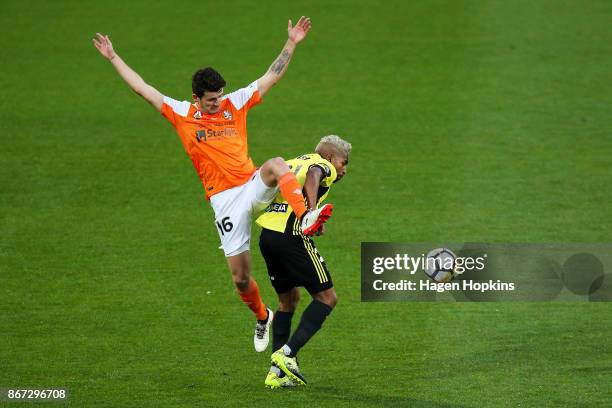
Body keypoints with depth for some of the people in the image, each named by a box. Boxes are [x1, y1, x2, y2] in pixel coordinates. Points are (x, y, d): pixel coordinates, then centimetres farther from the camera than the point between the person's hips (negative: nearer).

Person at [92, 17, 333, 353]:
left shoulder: (236, 103, 6)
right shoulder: (180, 114, 3)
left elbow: (272, 76, 7)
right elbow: (142, 88, 6)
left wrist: (291, 44, -1)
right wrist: (113, 58, 6)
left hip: (252, 185, 0)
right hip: (224, 199, 0)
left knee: (276, 165, -36)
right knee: (240, 276, -1)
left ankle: (304, 220, -52)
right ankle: (262, 318, 26)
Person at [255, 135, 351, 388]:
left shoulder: (294, 163, 27)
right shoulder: (325, 167, 4)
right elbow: (313, 173, -19)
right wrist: (313, 210, -30)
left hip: (266, 234, 8)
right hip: (292, 236, -8)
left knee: (288, 299, 21)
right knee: (327, 297, 2)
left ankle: (277, 372, 14)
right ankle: (287, 354, -10)